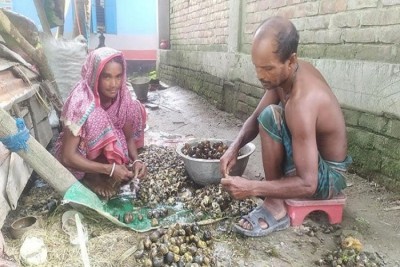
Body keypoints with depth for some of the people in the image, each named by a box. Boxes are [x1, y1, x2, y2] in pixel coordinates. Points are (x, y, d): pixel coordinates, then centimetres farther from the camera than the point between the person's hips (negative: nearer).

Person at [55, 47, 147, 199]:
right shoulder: (81, 102, -32)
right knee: (96, 119, -34)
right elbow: (68, 157, -32)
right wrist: (110, 169, -36)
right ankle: (92, 176, -10)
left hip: (105, 151, 7)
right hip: (78, 156, -6)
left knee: (134, 108, -8)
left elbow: (128, 135, -7)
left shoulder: (121, 94, -16)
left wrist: (136, 160, -26)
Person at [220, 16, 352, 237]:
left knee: (270, 117, -29)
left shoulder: (302, 102, -34)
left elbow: (308, 184, -34)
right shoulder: (294, 71, -8)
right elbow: (255, 118, 1)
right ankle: (276, 183, 15)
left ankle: (276, 207, -15)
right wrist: (234, 148, -16)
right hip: (316, 157, 9)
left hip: (326, 178, -9)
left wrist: (251, 188, -34)